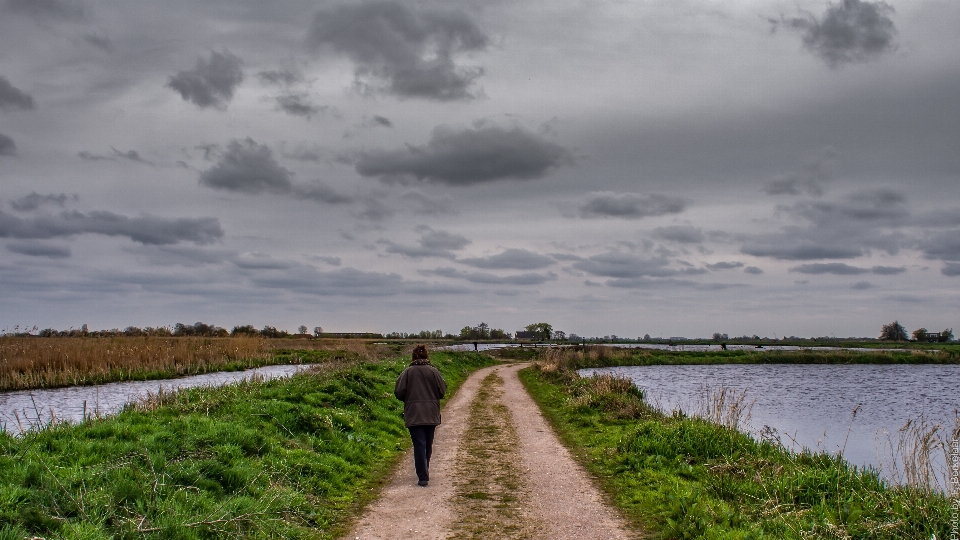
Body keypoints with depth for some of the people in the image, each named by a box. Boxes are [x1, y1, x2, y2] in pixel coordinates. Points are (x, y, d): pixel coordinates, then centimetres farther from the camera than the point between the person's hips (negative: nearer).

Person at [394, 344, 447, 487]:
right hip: (431, 414, 2)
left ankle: (423, 477, -10)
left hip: (413, 415, -2)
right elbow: (442, 391, -2)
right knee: (428, 444, 18)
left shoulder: (408, 372, -5)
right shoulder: (433, 371, -3)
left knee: (419, 444, -3)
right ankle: (425, 471, 32)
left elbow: (398, 392, -7)